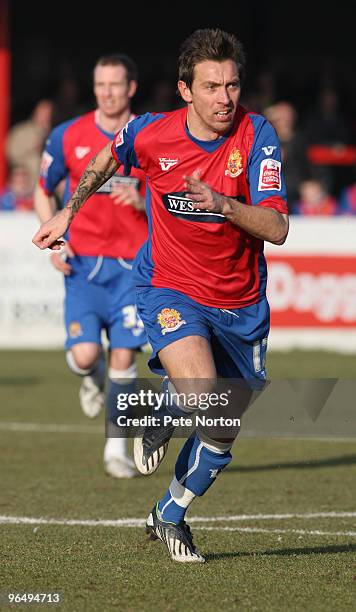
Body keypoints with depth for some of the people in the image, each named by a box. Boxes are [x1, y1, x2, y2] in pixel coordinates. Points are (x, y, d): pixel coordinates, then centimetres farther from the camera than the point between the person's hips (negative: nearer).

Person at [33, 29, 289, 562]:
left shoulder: (257, 135, -16)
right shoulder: (150, 133, -13)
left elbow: (277, 229, -23)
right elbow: (107, 160, 13)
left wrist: (221, 203, -38)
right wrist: (69, 212, 19)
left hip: (240, 306, 2)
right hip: (170, 290, -2)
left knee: (223, 432, 12)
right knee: (198, 390, -31)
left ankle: (169, 516, 37)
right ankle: (159, 423, 5)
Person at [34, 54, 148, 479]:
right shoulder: (67, 136, 0)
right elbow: (43, 192, 12)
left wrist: (142, 201, -18)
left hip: (132, 265, 0)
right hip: (82, 264, 0)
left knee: (123, 356, -3)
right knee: (83, 355, -14)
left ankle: (116, 446, 12)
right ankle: (93, 378, 24)